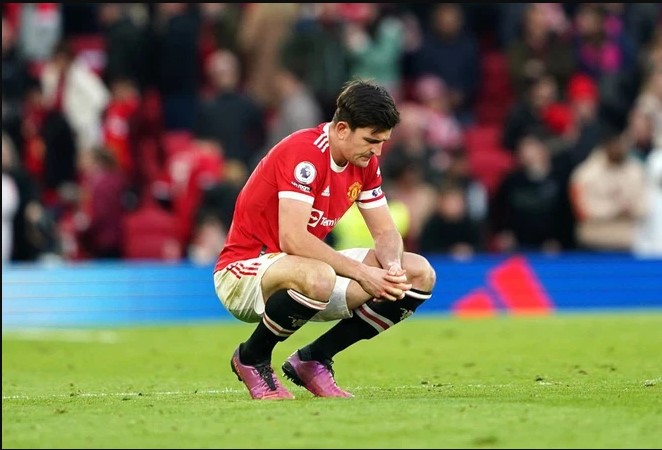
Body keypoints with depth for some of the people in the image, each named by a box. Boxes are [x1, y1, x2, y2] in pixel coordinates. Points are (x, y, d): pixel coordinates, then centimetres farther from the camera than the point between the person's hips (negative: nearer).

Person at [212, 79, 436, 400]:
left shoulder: (364, 162, 2)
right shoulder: (303, 153, -23)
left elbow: (386, 232, 6)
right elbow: (292, 239, -32)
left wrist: (392, 266, -17)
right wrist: (361, 273, -31)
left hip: (307, 269, 9)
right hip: (244, 270, -8)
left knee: (419, 274, -1)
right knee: (318, 277, -43)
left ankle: (312, 360, 4)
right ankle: (251, 358, -12)